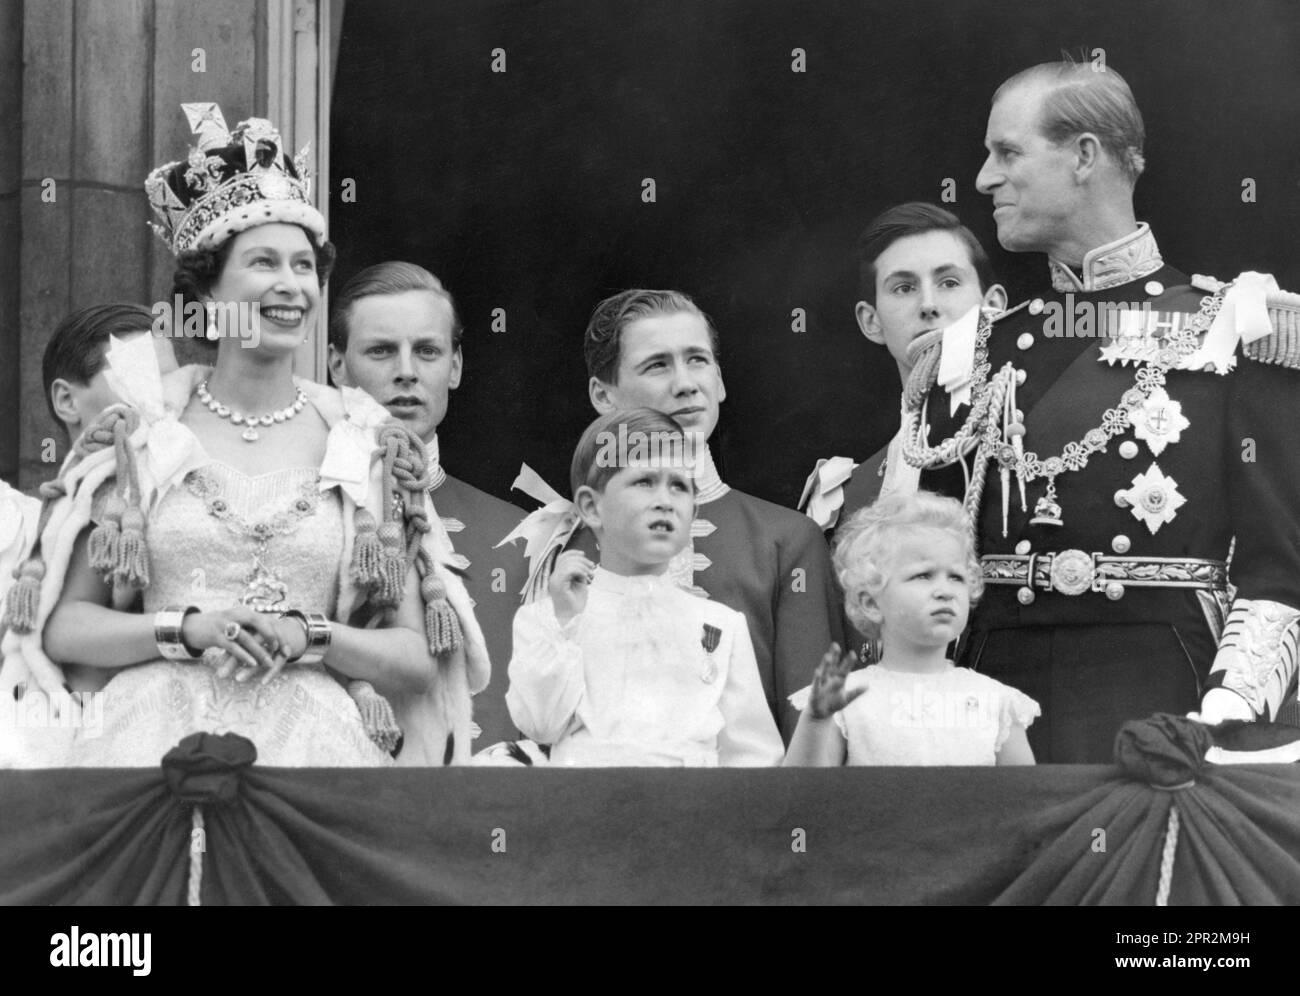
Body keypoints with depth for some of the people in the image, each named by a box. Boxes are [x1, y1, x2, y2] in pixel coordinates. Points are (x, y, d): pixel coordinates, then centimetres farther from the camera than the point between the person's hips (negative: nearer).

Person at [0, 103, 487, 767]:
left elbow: (420, 657, 7)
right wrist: (188, 629, -9)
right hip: (158, 734, 0)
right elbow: (62, 624, 6)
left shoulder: (368, 445, 7)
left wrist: (308, 636, -9)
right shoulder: (139, 431, 7)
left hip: (309, 741, 1)